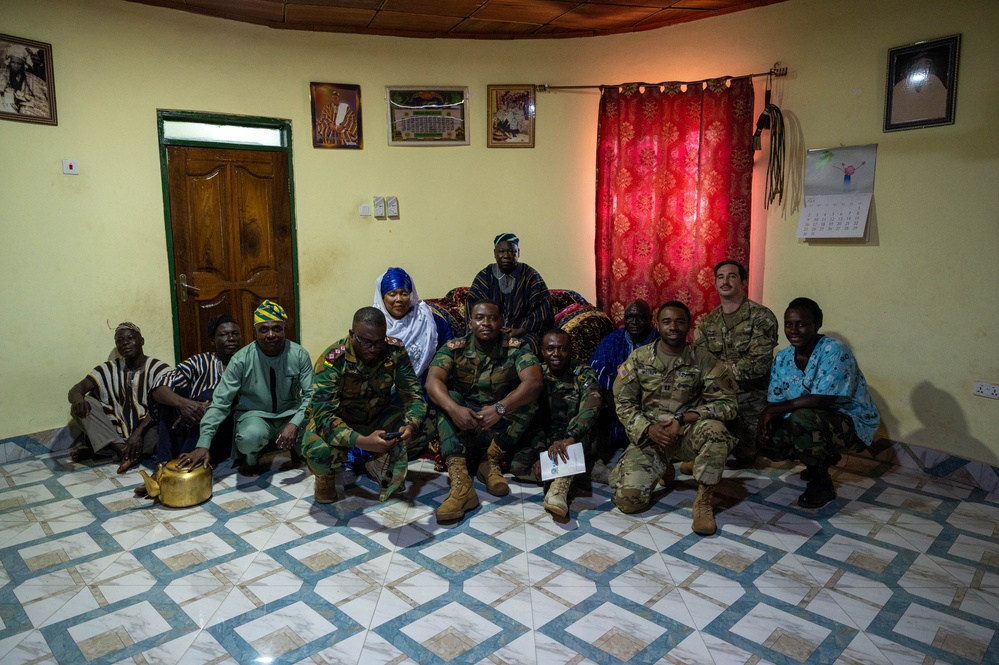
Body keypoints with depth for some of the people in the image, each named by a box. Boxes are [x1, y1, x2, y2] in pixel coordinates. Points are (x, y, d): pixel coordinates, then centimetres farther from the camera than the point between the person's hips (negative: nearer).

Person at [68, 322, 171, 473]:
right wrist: (78, 399, -31)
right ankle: (122, 449, -29)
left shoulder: (159, 368, -3)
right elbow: (74, 391, -5)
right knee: (81, 406, -14)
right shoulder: (107, 370, 7)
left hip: (146, 433, -3)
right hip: (115, 436, 3)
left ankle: (95, 449, -25)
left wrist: (138, 432, -31)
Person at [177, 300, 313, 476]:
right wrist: (203, 444, -25)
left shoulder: (299, 355, -12)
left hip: (290, 414, 2)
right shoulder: (241, 360, -16)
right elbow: (220, 402, -16)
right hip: (255, 415, -2)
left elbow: (311, 395, -13)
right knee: (251, 436, -37)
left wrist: (294, 424, -31)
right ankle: (251, 459, 2)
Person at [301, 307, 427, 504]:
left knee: (424, 426, -20)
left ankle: (382, 465, 5)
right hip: (338, 420, -3)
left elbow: (413, 393, -14)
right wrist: (362, 441, -51)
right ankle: (326, 477, 3)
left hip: (378, 417, 4)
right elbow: (324, 414, -35)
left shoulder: (395, 351, -19)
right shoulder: (332, 360, -30)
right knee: (318, 450, -36)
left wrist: (411, 425, -37)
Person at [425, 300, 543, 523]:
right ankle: (460, 482, -41)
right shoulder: (454, 348, -7)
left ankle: (491, 462, -14)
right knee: (447, 399, -27)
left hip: (502, 428, 0)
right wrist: (454, 409, -43)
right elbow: (432, 381, -23)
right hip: (461, 427, 1)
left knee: (528, 397, -24)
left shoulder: (516, 349, -10)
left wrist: (500, 408, -41)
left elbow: (534, 382, -27)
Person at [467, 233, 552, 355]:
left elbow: (543, 308, -2)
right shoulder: (484, 276, 9)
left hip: (524, 333, -1)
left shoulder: (531, 276, 5)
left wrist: (520, 331, -15)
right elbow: (472, 306, 2)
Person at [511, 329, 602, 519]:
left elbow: (591, 406, -28)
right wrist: (542, 451, -25)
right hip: (545, 441, 3)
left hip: (578, 442, -2)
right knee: (518, 465, -23)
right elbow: (533, 418, -7)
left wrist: (569, 438, -45)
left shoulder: (583, 373, -9)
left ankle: (560, 485, -41)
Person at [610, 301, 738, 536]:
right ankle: (663, 468, 20)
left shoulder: (704, 360, -6)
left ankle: (703, 501, -16)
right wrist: (648, 429, -17)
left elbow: (726, 403, -11)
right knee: (628, 500, -15)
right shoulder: (639, 358, -1)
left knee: (715, 429, -36)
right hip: (649, 436, 1)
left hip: (688, 432, -1)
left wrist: (682, 420, -22)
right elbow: (623, 402, 0)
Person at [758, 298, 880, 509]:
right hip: (816, 421, 8)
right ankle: (824, 458, 21)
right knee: (770, 442, -9)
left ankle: (822, 484, -10)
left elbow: (823, 399, -30)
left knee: (802, 418, -34)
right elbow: (776, 402, 0)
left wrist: (775, 409, -28)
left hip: (852, 423, -7)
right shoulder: (782, 359, 0)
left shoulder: (834, 351, -22)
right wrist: (768, 421, -23)